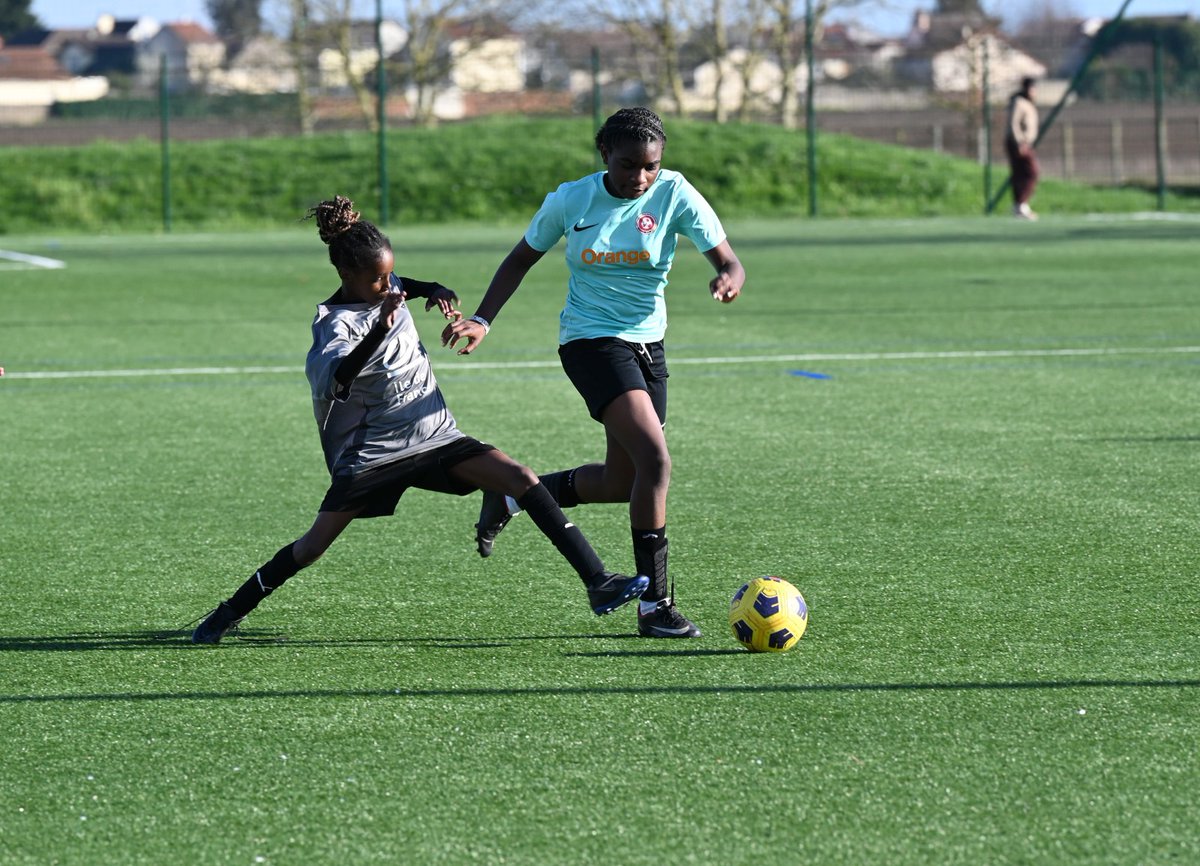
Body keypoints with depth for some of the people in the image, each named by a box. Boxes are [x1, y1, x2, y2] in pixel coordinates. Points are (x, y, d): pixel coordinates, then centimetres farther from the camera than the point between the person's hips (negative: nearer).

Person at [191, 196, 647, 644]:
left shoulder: (387, 289, 4)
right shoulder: (336, 323, -18)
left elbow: (404, 285, 30)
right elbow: (336, 378, -39)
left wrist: (436, 291, 8)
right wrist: (380, 330, -51)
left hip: (435, 436, 6)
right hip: (373, 451, -6)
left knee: (521, 479, -10)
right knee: (314, 545, -6)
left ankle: (598, 583, -12)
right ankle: (229, 613, 14)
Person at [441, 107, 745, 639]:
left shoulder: (674, 195, -7)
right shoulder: (570, 200, -8)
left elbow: (729, 262, -12)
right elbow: (522, 259, 6)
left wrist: (729, 281, -36)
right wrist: (481, 321, -4)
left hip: (648, 344, 5)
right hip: (591, 342, -5)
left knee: (621, 483, 11)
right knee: (655, 459, -22)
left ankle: (512, 495, 35)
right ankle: (655, 605, -18)